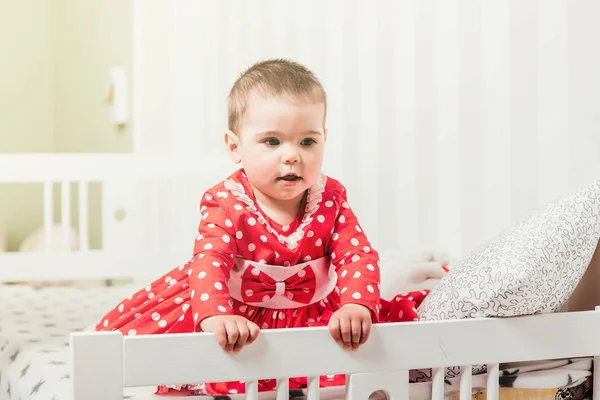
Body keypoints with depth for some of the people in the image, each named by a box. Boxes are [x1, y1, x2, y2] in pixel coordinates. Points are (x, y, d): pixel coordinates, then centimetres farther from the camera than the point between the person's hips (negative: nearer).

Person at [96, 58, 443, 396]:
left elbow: (358, 255, -17)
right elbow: (210, 261, -31)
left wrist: (357, 305, -39)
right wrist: (215, 315, -52)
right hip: (241, 319, -2)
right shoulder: (225, 204, -17)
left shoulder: (331, 200, -8)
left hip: (314, 314, 3)